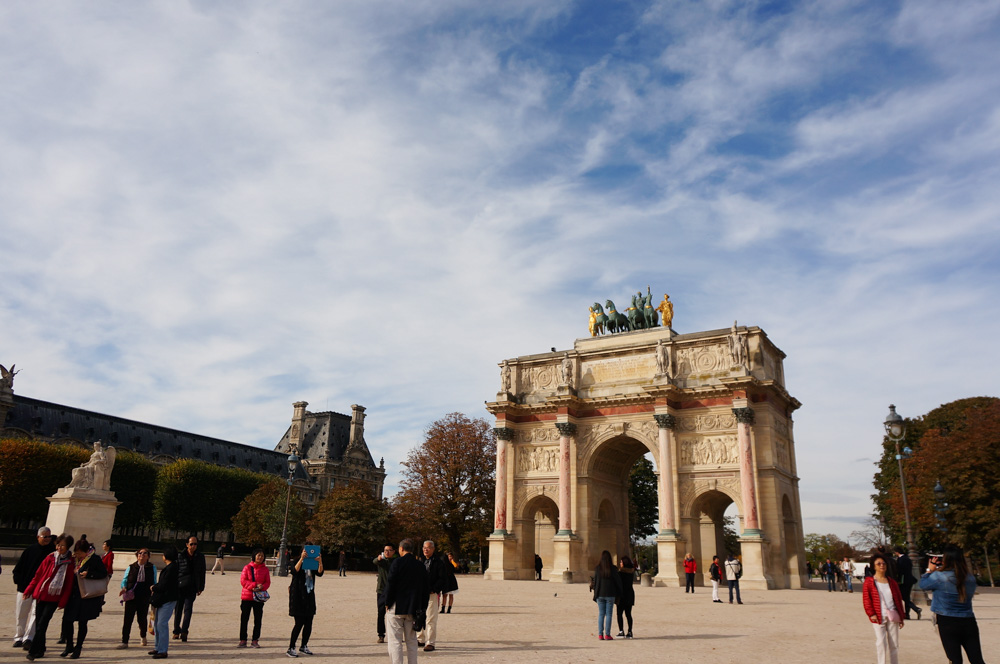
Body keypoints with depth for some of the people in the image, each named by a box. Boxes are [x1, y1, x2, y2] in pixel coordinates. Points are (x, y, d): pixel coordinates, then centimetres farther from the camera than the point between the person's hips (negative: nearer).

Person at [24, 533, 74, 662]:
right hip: (41, 595, 3)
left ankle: (33, 651, -2)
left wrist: (63, 601, -5)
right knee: (38, 623, 8)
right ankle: (40, 649, 22)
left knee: (42, 624, -8)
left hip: (54, 598, -3)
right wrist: (29, 590, 9)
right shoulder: (49, 558, 2)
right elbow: (37, 575, 11)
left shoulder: (70, 562, -6)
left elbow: (69, 584, -4)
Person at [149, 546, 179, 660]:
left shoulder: (171, 568, -18)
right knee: (157, 623, 17)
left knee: (162, 624, -9)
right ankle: (157, 647, 27)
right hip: (163, 600, 11)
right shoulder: (169, 567, 15)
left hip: (168, 600, -11)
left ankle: (162, 651, -4)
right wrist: (155, 588, 3)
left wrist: (153, 588, -3)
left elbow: (163, 585, -20)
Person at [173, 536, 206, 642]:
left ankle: (184, 631, -11)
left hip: (192, 588, 0)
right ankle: (176, 631, 19)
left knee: (188, 609, -8)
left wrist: (200, 588, 8)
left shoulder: (200, 557, 4)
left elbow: (202, 573, 10)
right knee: (178, 609, 8)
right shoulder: (180, 556, -1)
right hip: (180, 587, 0)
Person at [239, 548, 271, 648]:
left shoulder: (265, 569, 6)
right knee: (244, 619, 3)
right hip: (246, 596, -1)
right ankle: (243, 641, 13)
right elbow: (243, 581, -7)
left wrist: (261, 587, -18)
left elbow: (267, 582, 4)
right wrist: (255, 585, -18)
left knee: (258, 619, 3)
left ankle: (255, 641, 10)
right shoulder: (247, 567, 0)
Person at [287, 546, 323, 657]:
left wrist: (320, 562, -27)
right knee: (299, 623, -9)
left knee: (309, 623, 6)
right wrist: (301, 559, -35)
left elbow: (319, 573, -8)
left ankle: (304, 646, 21)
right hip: (298, 596, -5)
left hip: (309, 596, 5)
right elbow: (294, 571, -24)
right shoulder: (298, 562, -3)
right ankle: (291, 648, 0)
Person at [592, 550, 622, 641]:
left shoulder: (597, 569, -3)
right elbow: (618, 580, -2)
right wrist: (619, 593, 12)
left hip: (600, 594, 2)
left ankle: (600, 634, 4)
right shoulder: (612, 568, -8)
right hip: (610, 594, -2)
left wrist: (595, 594, 10)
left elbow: (595, 581, 1)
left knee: (601, 614, 7)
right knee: (608, 614, 4)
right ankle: (607, 635, 3)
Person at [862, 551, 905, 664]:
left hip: (893, 616, 4)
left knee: (894, 643, 8)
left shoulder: (892, 582, 11)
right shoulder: (869, 582, -1)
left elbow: (899, 600, 14)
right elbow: (866, 599, -3)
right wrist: (871, 614, -10)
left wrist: (901, 617, 12)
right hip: (878, 617, -4)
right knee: (881, 642, -5)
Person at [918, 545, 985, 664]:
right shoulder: (971, 578, 2)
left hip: (948, 623, -4)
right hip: (969, 622, 4)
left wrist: (930, 570, 18)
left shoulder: (939, 576, -14)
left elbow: (923, 584, 1)